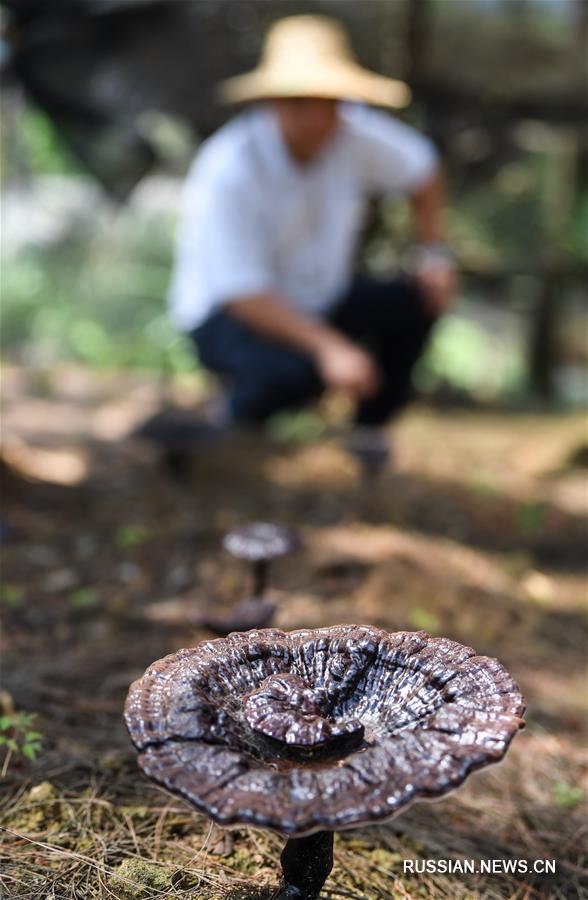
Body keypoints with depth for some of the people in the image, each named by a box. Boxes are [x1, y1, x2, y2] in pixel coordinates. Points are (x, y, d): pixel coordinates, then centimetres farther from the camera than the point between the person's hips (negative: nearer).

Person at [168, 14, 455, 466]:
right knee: (295, 370, -37)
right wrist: (330, 348, -42)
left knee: (417, 301, -15)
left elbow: (422, 167, 10)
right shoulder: (227, 170, -27)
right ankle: (237, 421, -2)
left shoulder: (360, 135, -12)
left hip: (321, 299, 6)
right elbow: (244, 292, -31)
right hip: (226, 313, -6)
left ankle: (370, 437, 2)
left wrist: (434, 252, -2)